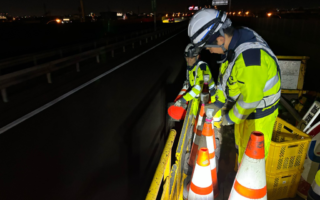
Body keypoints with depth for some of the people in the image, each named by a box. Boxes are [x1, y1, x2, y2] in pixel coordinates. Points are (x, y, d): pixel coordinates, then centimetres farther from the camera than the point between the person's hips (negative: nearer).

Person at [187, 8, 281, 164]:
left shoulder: (250, 57, -37)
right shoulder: (232, 43, -7)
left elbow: (251, 99, -31)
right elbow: (225, 75, 5)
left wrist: (231, 118, -16)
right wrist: (218, 102, 3)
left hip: (259, 113, -9)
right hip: (244, 105, 9)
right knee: (241, 145, 28)